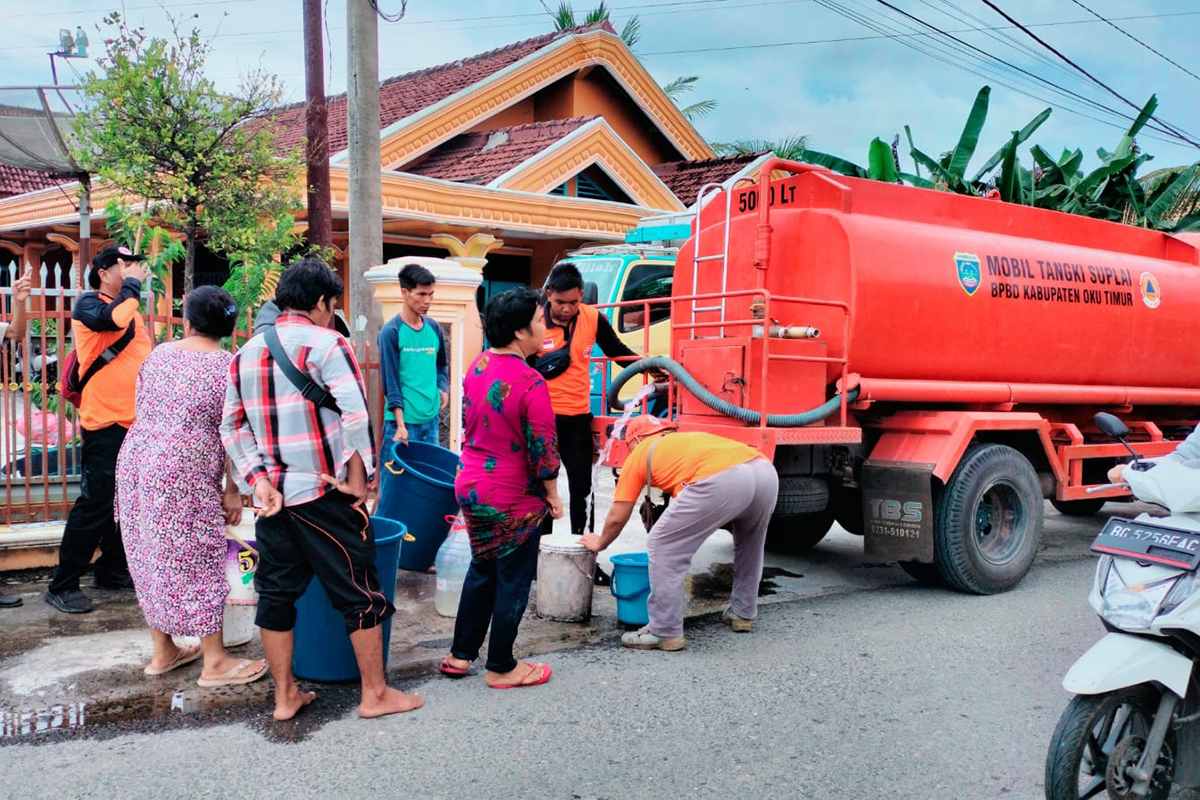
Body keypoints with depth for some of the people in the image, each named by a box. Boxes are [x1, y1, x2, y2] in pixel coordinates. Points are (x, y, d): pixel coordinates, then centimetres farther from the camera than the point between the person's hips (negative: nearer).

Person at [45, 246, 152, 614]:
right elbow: (113, 318, -29)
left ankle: (111, 570, 26)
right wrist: (132, 284, -14)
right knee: (96, 504, -8)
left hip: (135, 421, 8)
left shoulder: (130, 308, 18)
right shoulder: (88, 303, -6)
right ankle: (62, 585, 1)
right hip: (105, 422, -8)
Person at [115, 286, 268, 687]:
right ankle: (215, 663, 9)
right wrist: (233, 490, -3)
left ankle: (163, 652, 26)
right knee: (198, 564, 1)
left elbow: (142, 410, 15)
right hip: (184, 475, -6)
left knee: (152, 559, 15)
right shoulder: (228, 367, -8)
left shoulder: (158, 354, 9)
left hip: (135, 461, 7)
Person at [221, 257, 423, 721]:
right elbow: (355, 417, -20)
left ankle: (285, 696, 23)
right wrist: (358, 480, -11)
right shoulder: (326, 344, -10)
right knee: (359, 591, 6)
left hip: (272, 495, 6)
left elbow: (233, 426, 5)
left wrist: (260, 482, -1)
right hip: (324, 494, -6)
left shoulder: (246, 353, 11)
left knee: (276, 592, 14)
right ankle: (375, 694, 14)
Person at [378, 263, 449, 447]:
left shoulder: (434, 328, 9)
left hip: (431, 418, 6)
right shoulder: (391, 332, -8)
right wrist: (400, 424, -17)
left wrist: (443, 389, 4)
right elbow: (390, 381, -11)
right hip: (402, 420, -6)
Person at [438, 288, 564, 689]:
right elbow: (543, 448, -19)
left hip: (471, 486, 8)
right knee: (513, 581, 9)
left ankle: (460, 654, 33)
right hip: (513, 498, -8)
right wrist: (552, 494, -5)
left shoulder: (477, 365, 1)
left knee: (482, 570, 23)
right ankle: (501, 668, 23)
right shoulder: (530, 383, -24)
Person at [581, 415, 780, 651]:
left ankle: (665, 632, 10)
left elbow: (617, 517, 24)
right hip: (765, 470, 7)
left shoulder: (640, 453, 23)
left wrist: (600, 543, 43)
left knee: (664, 545, 7)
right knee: (749, 540, 35)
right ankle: (742, 614, 44)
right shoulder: (689, 438, 40)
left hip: (721, 480, -7)